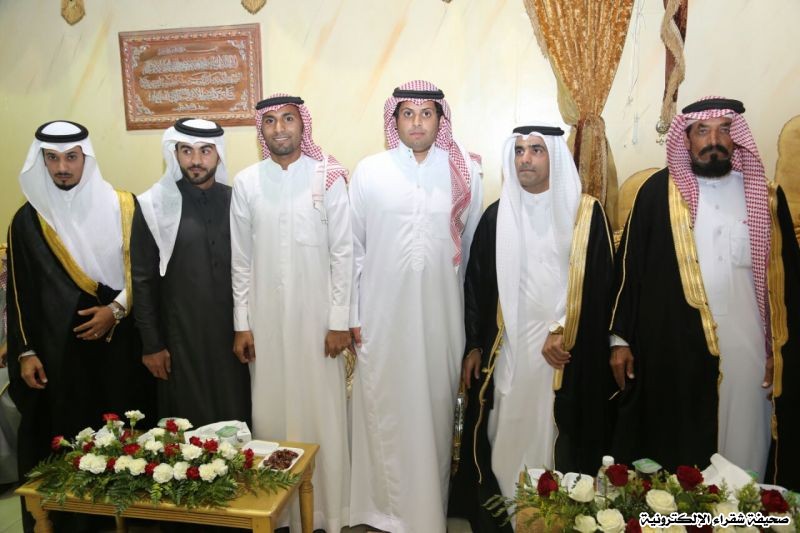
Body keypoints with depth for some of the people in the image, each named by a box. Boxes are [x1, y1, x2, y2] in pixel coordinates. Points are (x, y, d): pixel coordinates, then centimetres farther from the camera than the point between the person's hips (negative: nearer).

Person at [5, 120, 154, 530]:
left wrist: (116, 309, -11)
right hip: (57, 349, 1)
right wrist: (25, 352, 1)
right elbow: (19, 291, 5)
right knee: (59, 441, 6)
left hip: (118, 347, 0)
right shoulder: (27, 220, 3)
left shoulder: (123, 207, 0)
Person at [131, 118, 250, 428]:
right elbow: (142, 281, -2)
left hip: (233, 332, 2)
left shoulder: (235, 200, 3)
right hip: (181, 336, -2)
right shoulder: (154, 206, -5)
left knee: (236, 419, 9)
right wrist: (151, 344, -2)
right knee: (189, 424, 8)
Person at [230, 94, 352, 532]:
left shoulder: (328, 178, -4)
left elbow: (343, 253, -4)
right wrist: (241, 324, 3)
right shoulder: (246, 182, 3)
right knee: (271, 413, 8)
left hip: (316, 316, -2)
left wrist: (339, 321, -6)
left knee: (321, 412, 6)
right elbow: (241, 259, 5)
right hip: (266, 318, 2)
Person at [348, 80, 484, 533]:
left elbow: (474, 249, 4)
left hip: (441, 317, 1)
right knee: (383, 410, 9)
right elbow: (354, 248, 2)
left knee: (434, 410, 11)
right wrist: (353, 315, 1)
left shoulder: (466, 172, 0)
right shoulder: (370, 171, -1)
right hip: (383, 315, 0)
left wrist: (473, 318, 5)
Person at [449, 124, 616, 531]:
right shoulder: (496, 216, 7)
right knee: (505, 439, 7)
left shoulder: (587, 213, -1)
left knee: (555, 439, 3)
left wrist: (561, 331, -11)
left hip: (568, 353, -2)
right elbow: (476, 283, 8)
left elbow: (600, 283, -4)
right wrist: (474, 345, 6)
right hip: (507, 351, 2)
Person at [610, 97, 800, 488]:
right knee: (674, 459, 8)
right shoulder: (659, 192, 0)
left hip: (749, 351, 2)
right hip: (673, 350, -2)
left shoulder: (765, 195, 7)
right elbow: (629, 265, 1)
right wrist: (620, 338, -2)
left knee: (745, 453, 10)